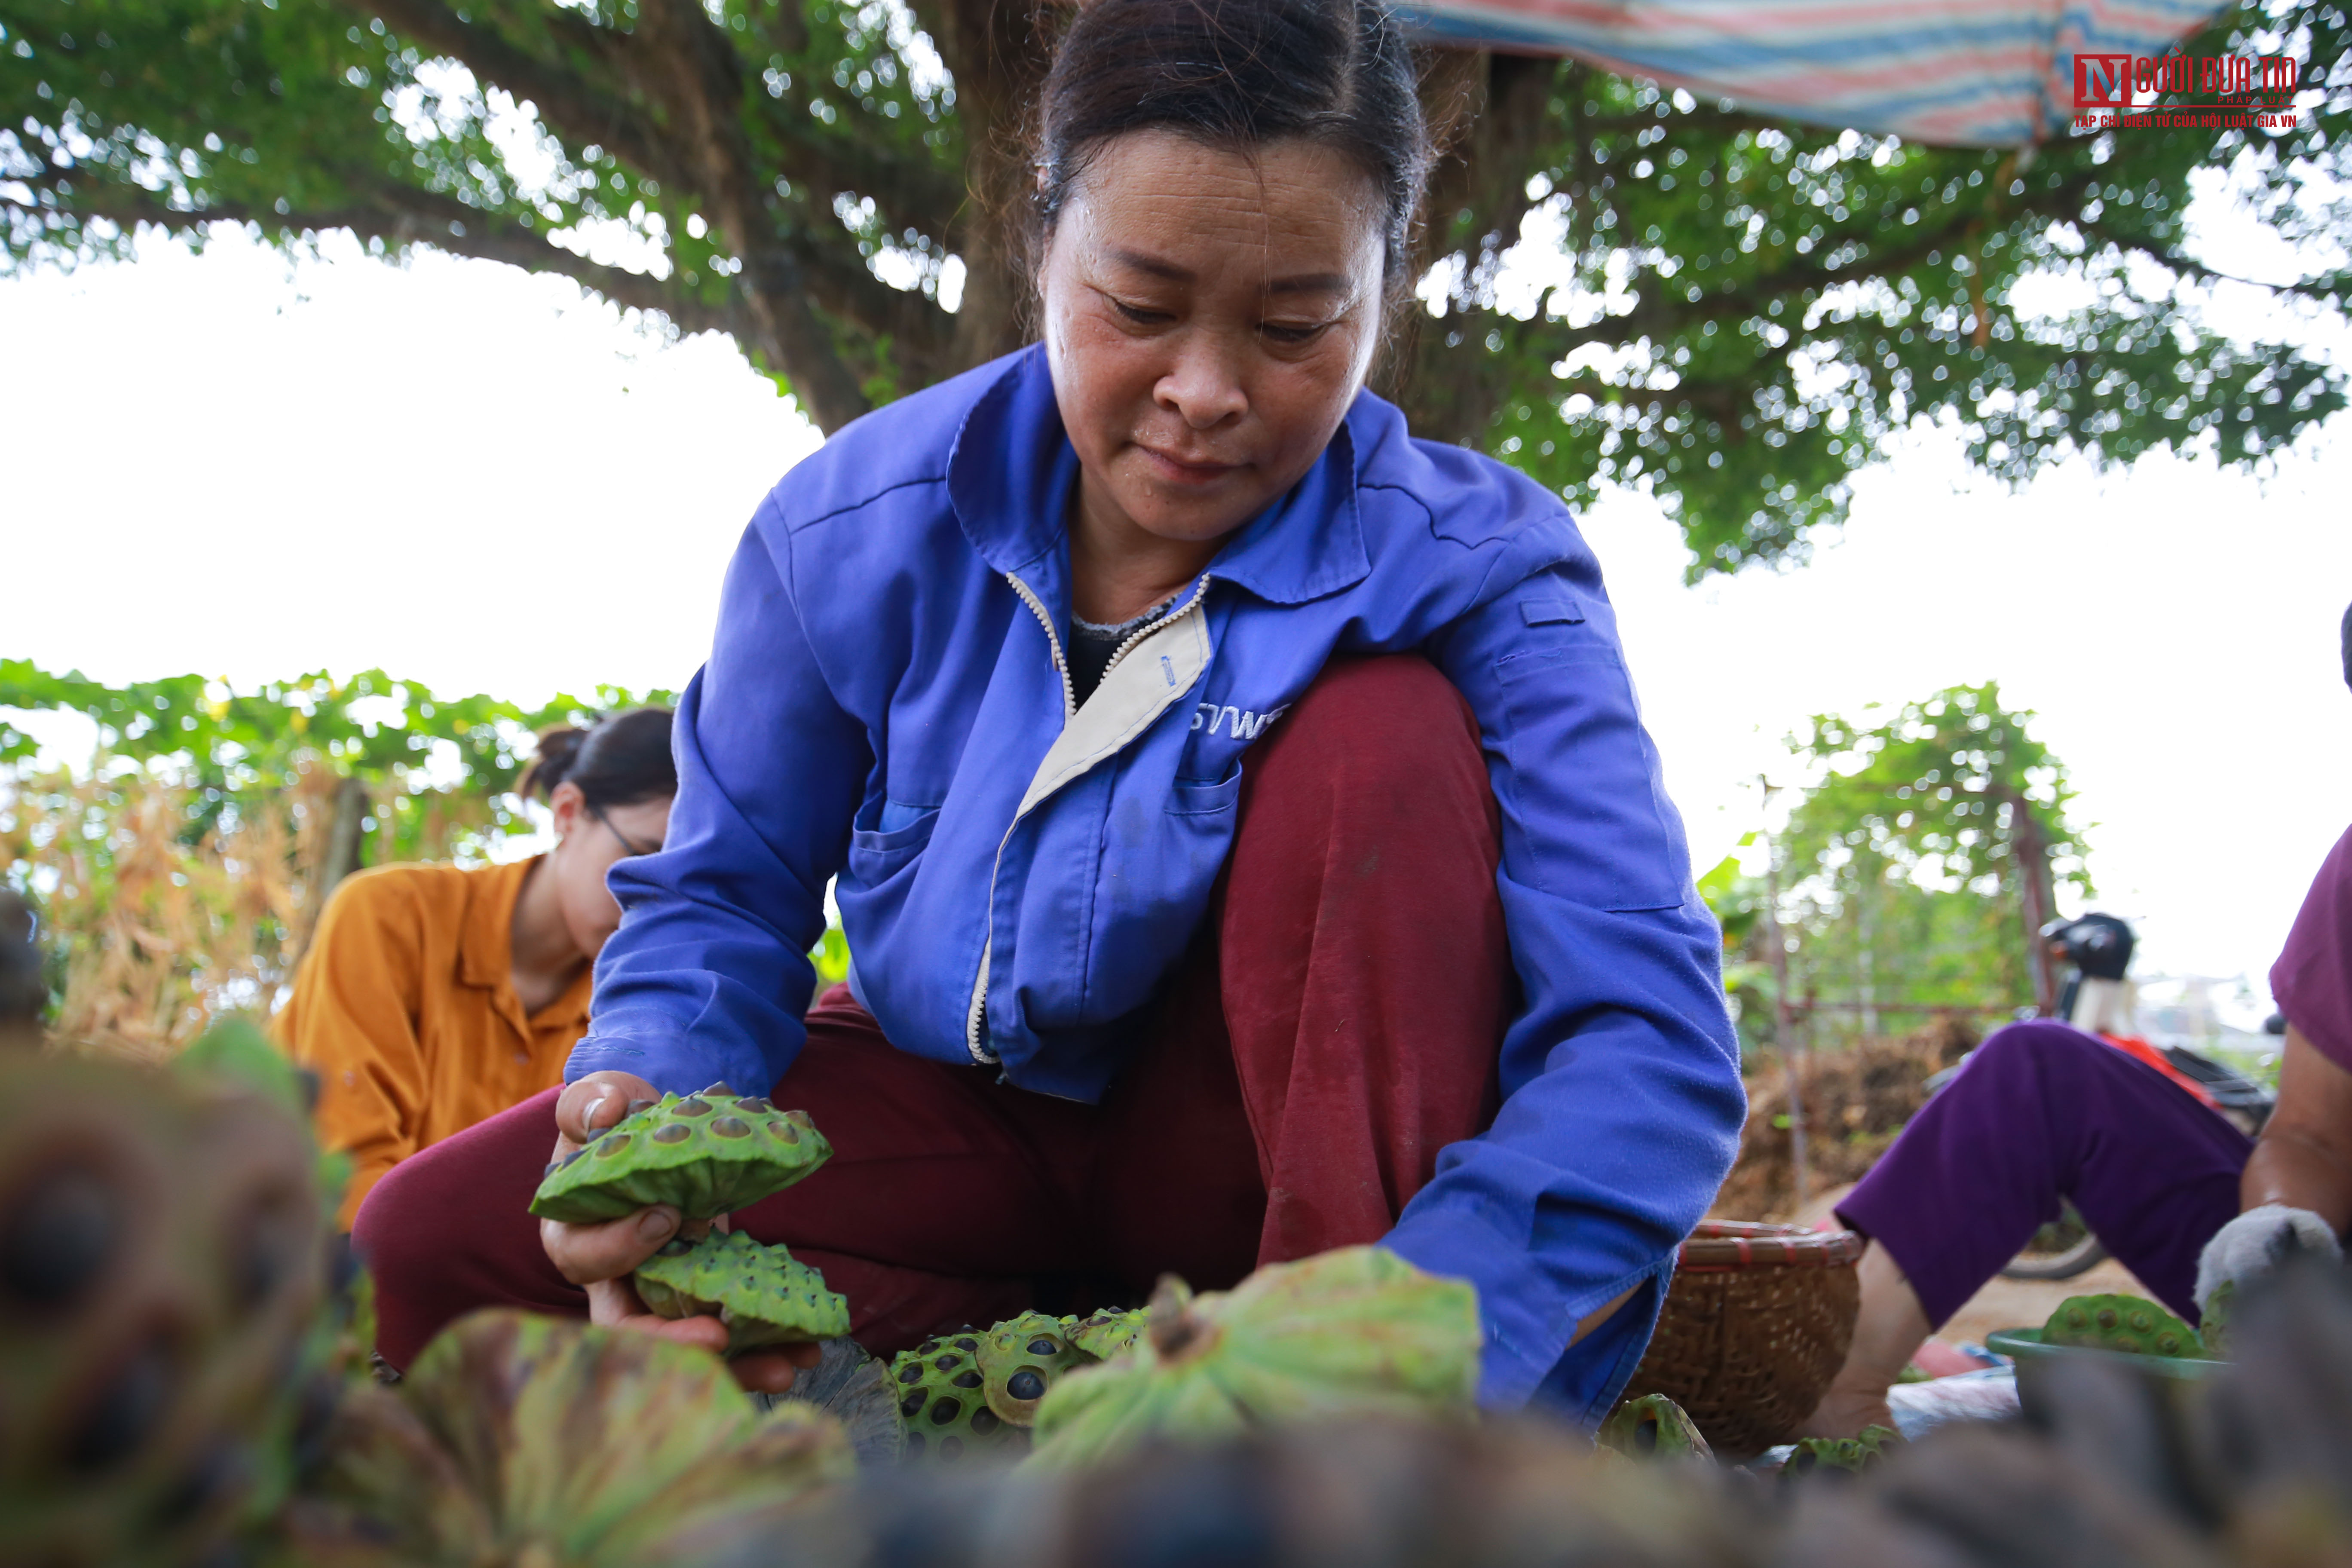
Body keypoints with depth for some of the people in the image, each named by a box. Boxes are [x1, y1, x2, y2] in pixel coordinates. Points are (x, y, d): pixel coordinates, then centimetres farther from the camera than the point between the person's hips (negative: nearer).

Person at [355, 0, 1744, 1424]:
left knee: (1389, 738, -31)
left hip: (1267, 1139, -2)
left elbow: (1650, 1034, -31)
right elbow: (724, 894, -1)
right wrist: (653, 1101, -25)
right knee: (433, 1243, -13)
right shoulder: (851, 532, -12)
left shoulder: (1473, 571, -21)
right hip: (965, 1120, 3)